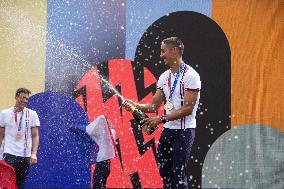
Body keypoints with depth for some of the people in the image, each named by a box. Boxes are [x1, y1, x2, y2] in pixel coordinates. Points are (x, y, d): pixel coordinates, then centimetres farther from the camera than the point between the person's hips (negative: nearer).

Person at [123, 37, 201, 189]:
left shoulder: (190, 76, -13)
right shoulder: (164, 77, 11)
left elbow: (188, 108, -18)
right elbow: (153, 106, 11)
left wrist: (162, 119, -22)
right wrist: (135, 106, -8)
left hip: (184, 131, -7)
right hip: (167, 130, 7)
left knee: (178, 175, -8)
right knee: (163, 170, 8)